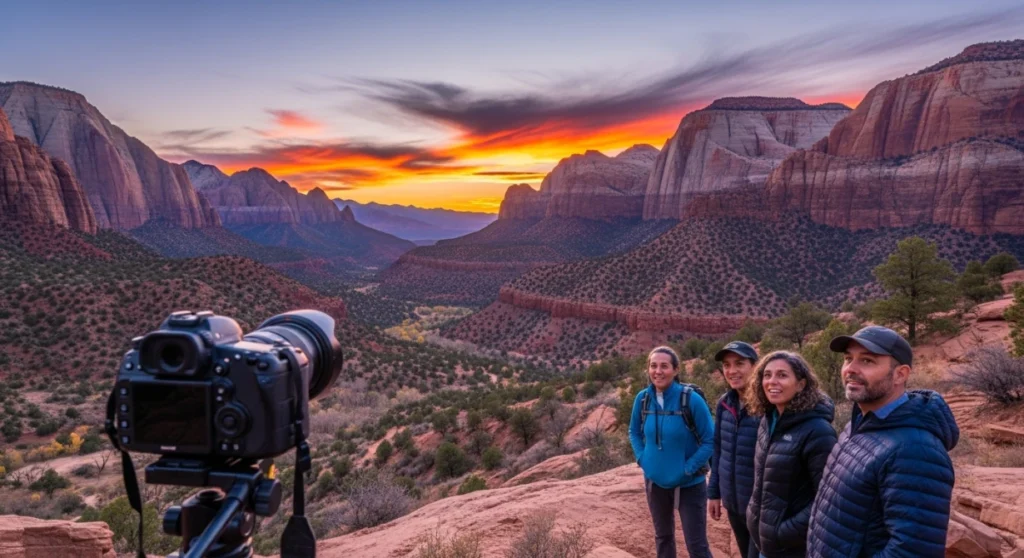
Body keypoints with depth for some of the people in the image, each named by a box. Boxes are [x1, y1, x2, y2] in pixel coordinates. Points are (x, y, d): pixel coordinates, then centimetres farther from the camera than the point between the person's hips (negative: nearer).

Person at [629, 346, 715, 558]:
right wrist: (642, 459, -2)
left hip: (689, 484, -4)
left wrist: (688, 469, -15)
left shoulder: (691, 399, -19)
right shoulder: (643, 398, -7)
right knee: (663, 537, 21)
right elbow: (634, 432, 11)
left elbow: (710, 440, -12)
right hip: (655, 481, 4)